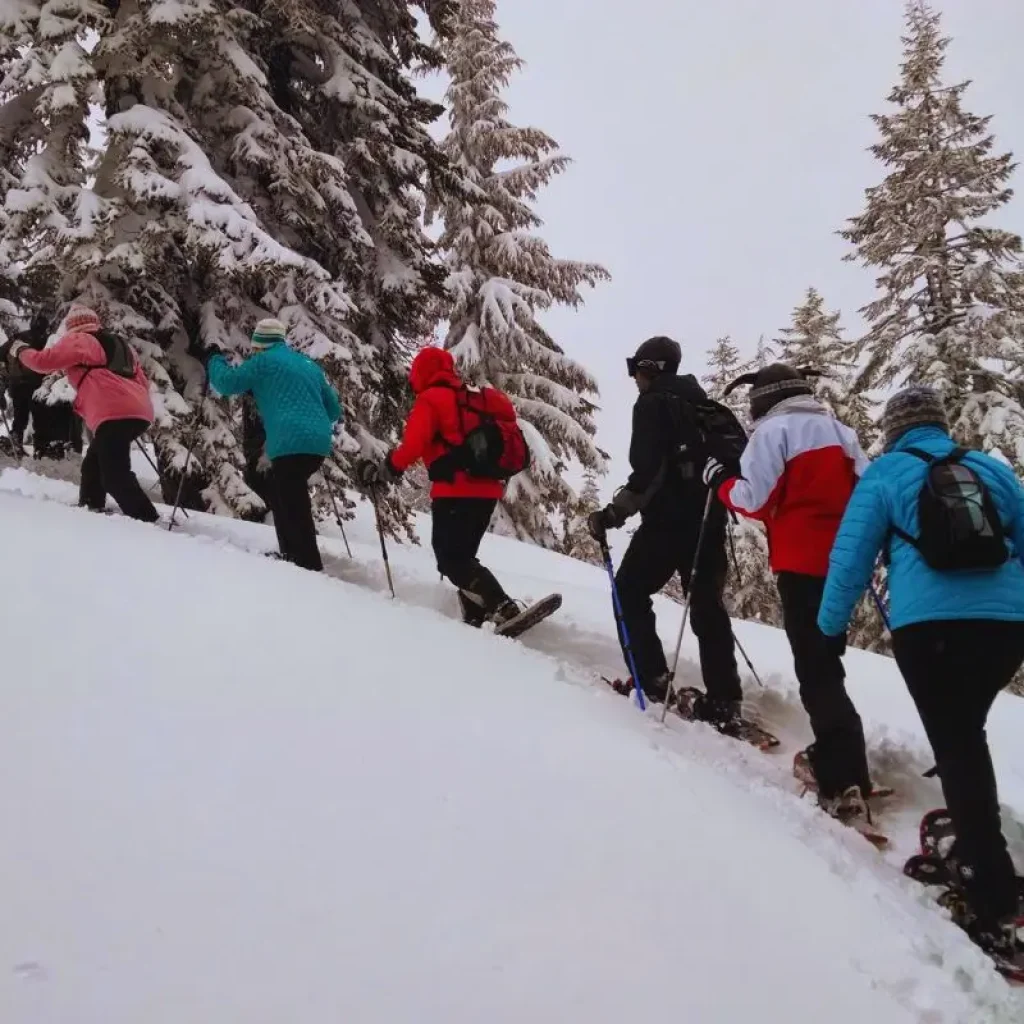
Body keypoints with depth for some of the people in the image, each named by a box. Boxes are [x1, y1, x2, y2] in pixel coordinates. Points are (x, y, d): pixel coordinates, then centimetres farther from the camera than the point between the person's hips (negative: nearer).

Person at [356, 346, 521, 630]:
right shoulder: (476, 398, 19)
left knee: (451, 559, -7)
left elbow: (413, 445, -15)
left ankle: (503, 609, -23)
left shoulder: (430, 400, -3)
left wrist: (384, 470, -4)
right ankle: (476, 617, 6)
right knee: (461, 556, 17)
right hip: (487, 490, 8)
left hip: (456, 492, -8)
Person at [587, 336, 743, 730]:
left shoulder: (653, 404, -5)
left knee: (630, 591, 7)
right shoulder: (701, 404, 18)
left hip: (669, 520, -7)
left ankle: (651, 681, -1)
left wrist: (615, 512, -16)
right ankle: (724, 701, 4)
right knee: (707, 605, 9)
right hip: (709, 520, 7)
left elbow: (648, 471, -18)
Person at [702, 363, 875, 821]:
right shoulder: (840, 430, 15)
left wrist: (720, 482, 4)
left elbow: (757, 500, -12)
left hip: (802, 564, -7)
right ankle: (834, 756, 25)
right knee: (826, 659, 19)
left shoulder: (773, 430, -5)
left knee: (815, 671, -7)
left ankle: (844, 780, -12)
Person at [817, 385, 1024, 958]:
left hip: (929, 625, -3)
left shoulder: (886, 474, 10)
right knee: (967, 734, 23)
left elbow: (852, 554, 7)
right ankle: (977, 850, 27)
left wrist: (829, 627, 16)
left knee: (954, 746, -3)